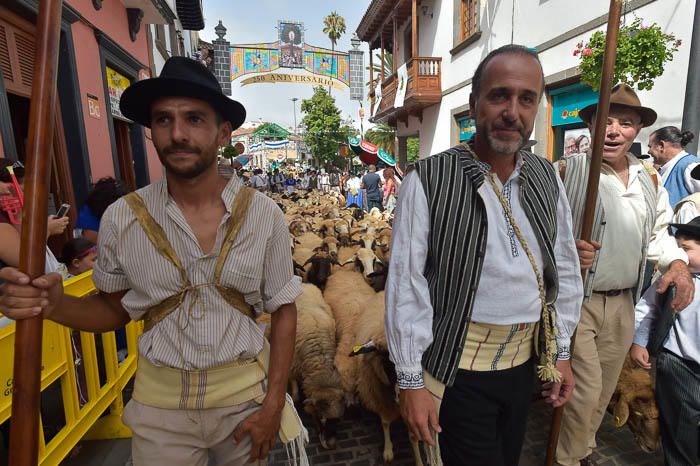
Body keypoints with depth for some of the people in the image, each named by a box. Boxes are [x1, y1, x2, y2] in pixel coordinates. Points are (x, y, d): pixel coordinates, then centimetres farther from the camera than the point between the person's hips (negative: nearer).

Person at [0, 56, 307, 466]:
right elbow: (115, 309, 4)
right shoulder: (122, 218, -10)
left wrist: (273, 404, -9)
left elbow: (284, 310, -6)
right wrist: (55, 304, -17)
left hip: (246, 393, 0)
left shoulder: (264, 214, -13)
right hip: (160, 403, 1)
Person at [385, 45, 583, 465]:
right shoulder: (429, 180, -17)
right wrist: (411, 380, -13)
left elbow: (565, 268, 8)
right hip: (460, 367, -5)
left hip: (526, 360, 6)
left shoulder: (546, 177, 1)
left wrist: (562, 352, 10)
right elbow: (406, 285, -16)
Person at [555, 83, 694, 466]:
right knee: (585, 389, -3)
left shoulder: (650, 179, 9)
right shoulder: (567, 170, -12)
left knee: (604, 391, 20)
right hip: (575, 299, -6)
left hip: (623, 303, 6)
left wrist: (676, 262, -1)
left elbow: (657, 232, 17)